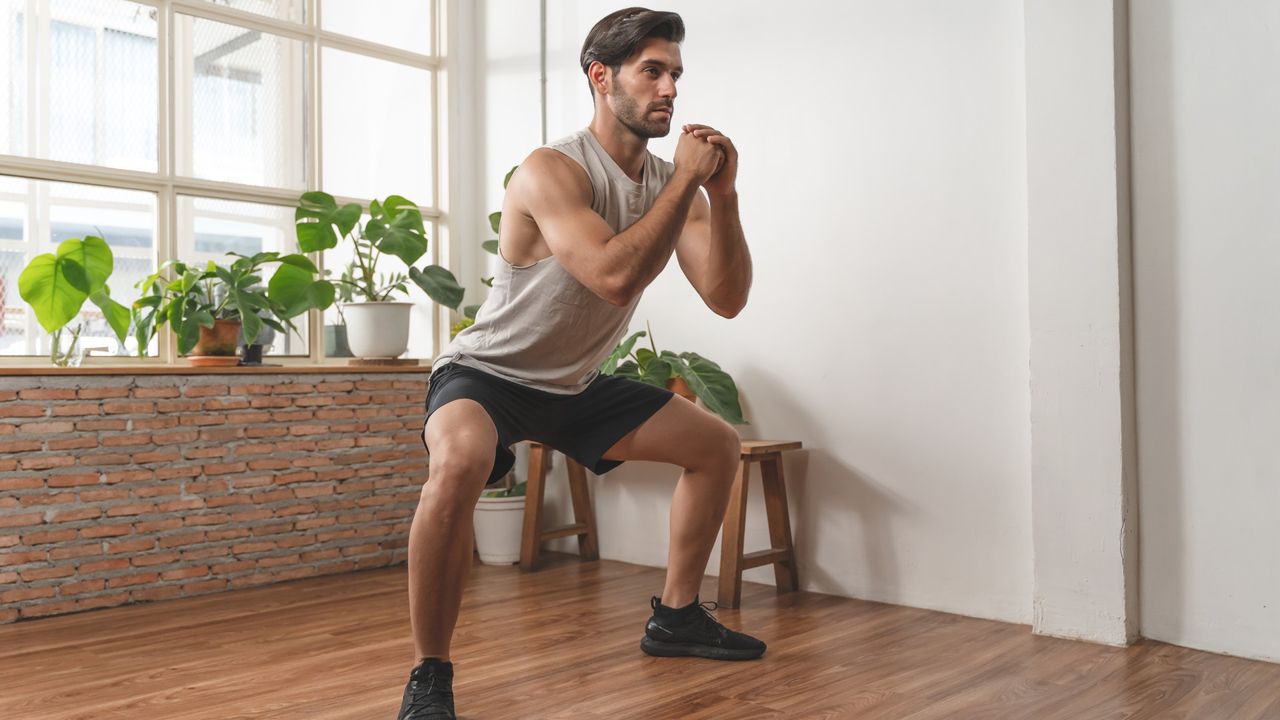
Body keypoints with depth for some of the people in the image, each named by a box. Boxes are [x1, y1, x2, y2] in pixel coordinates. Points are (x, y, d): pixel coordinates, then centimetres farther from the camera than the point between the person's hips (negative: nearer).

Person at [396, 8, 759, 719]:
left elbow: (728, 299, -8)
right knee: (460, 461, -40)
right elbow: (615, 276, -39)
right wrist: (686, 180, -30)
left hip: (577, 385, 8)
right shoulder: (552, 170, -23)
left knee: (718, 444, 10)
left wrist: (721, 194, -20)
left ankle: (676, 616, 24)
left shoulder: (671, 180, -2)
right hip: (488, 374, -7)